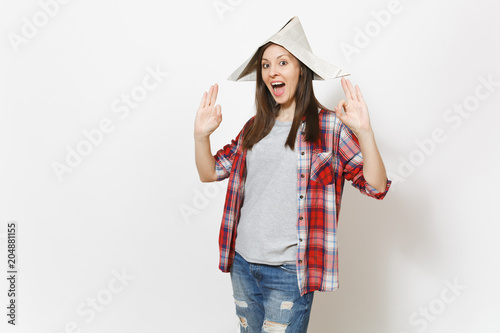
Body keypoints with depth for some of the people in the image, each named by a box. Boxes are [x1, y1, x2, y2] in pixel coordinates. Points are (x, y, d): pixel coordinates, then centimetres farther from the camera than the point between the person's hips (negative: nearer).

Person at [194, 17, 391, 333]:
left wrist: (364, 131, -25)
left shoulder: (329, 125, -6)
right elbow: (210, 172, 11)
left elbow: (376, 186, -11)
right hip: (242, 262, 5)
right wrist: (201, 134, -6)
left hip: (289, 271, -5)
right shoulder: (255, 127, 8)